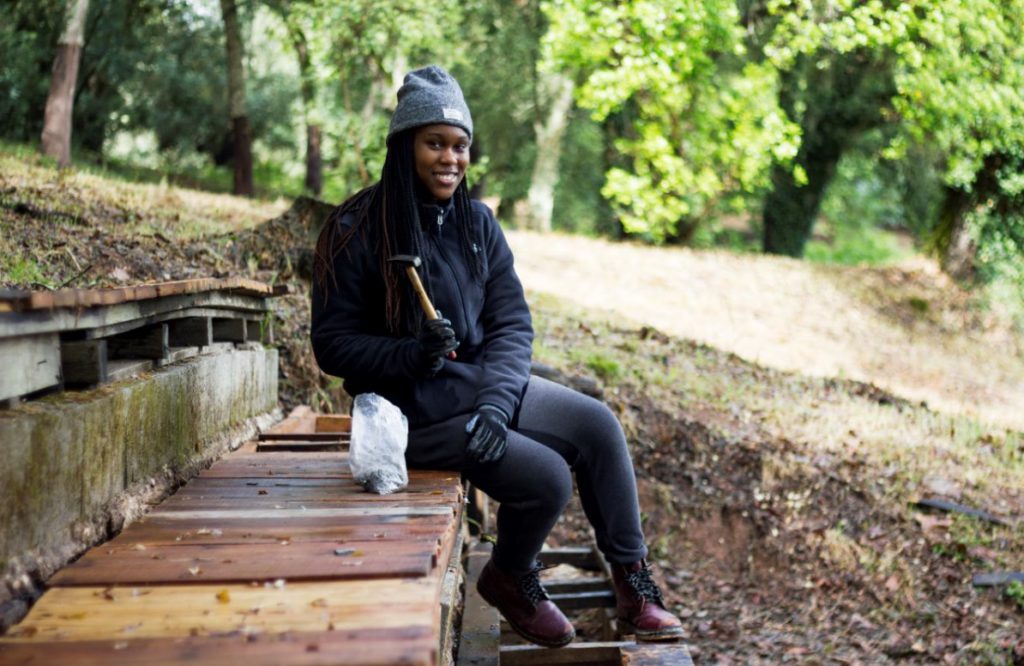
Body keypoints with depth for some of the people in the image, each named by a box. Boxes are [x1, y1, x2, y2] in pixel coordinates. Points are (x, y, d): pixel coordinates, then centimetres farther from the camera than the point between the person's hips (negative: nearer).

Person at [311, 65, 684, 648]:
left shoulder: (477, 222, 4)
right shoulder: (356, 230, -12)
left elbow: (513, 325, 0)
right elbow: (333, 345, -11)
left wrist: (496, 402, -17)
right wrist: (413, 354, -27)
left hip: (484, 380, 6)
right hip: (412, 404, -6)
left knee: (598, 425, -11)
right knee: (546, 477, -19)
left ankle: (634, 584, 5)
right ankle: (509, 580, 13)